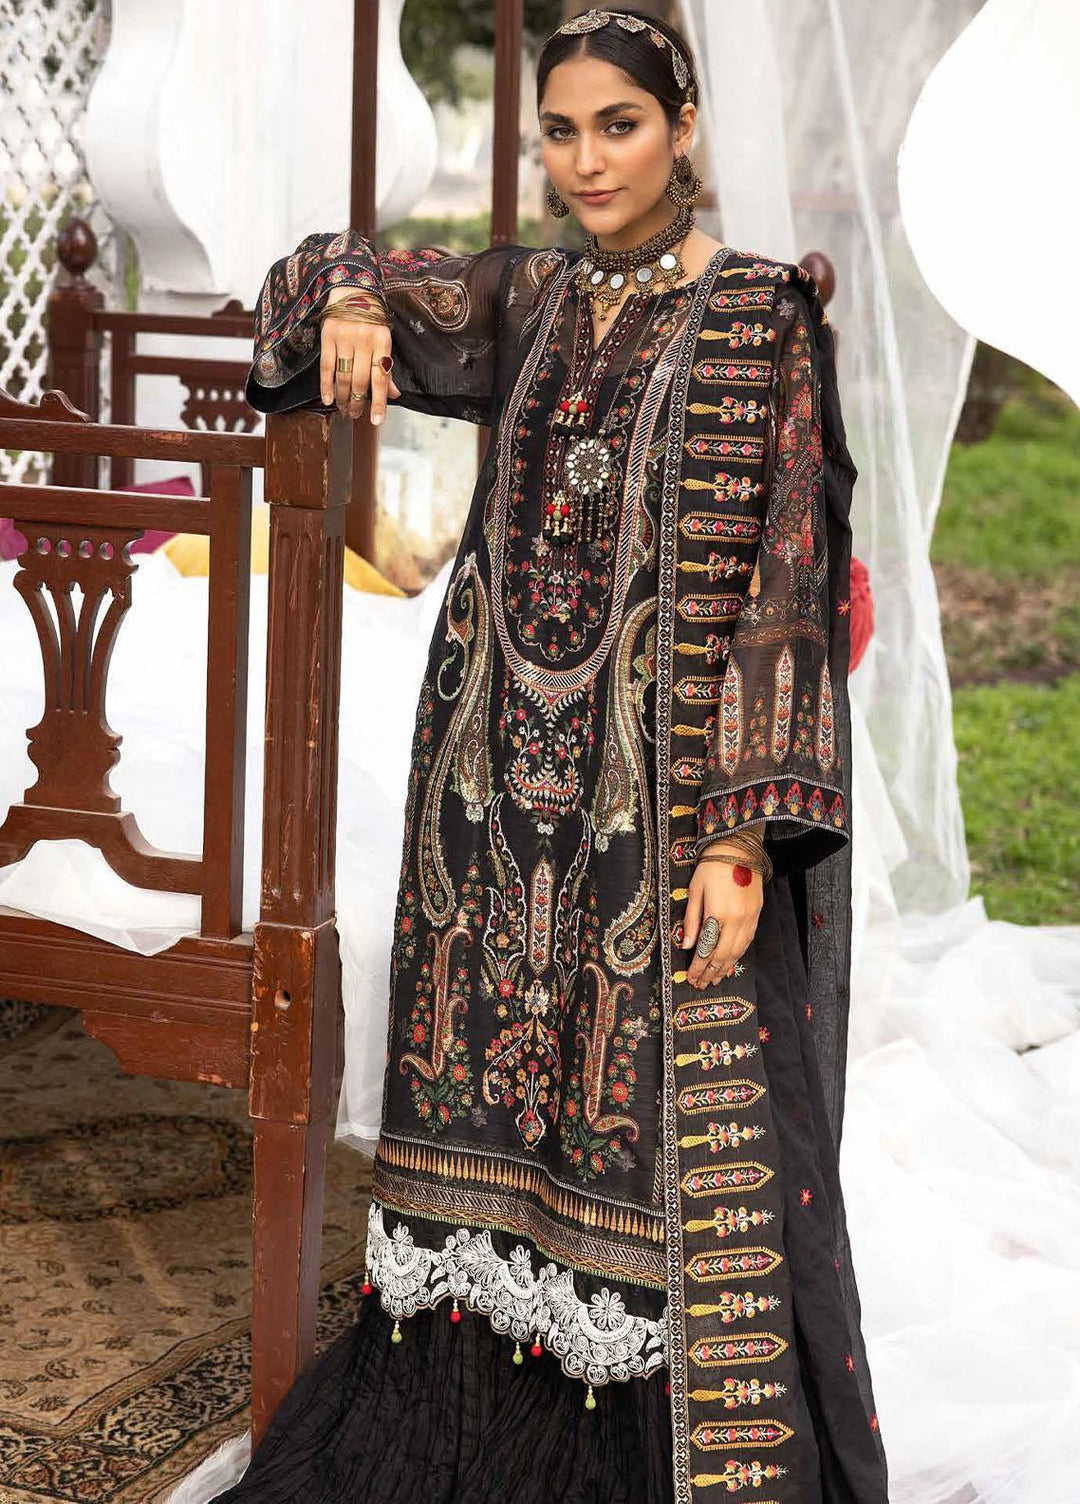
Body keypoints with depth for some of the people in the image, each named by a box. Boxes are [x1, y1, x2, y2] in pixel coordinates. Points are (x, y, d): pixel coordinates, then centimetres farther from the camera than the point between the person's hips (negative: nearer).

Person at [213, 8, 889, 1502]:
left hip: (665, 797, -6)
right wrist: (346, 305, -4)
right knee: (505, 1102, 12)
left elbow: (781, 579, -11)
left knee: (679, 1129, -3)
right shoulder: (530, 299, 10)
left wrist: (743, 830, -18)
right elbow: (345, 273, 23)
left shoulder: (758, 316, -6)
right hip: (509, 783, 6)